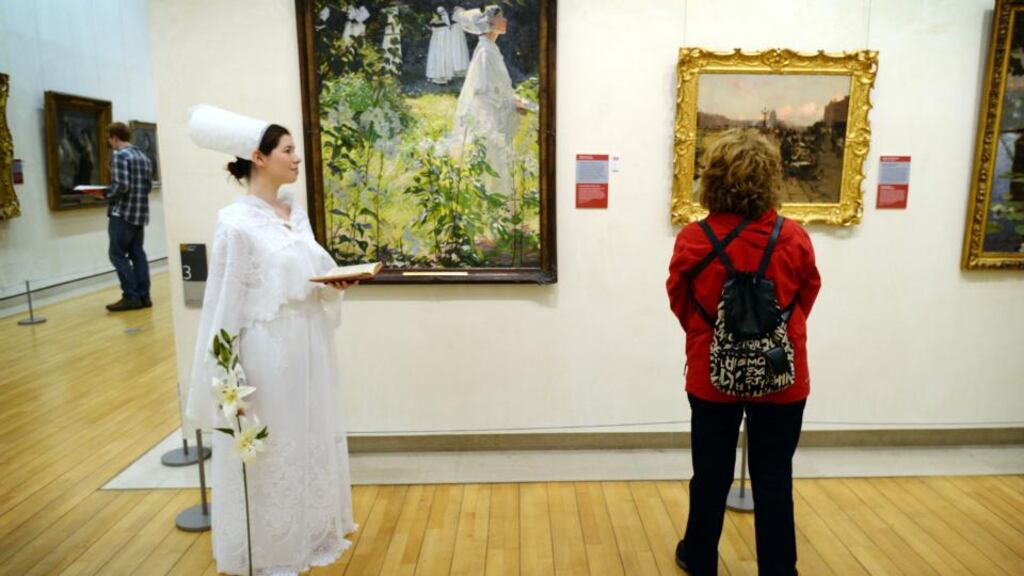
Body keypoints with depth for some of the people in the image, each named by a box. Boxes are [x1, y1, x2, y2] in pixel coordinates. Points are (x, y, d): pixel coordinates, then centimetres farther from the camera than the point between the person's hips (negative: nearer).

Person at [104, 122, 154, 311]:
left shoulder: (119, 155, -11)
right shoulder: (143, 157, 13)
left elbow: (122, 186, -20)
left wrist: (108, 195, -4)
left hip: (122, 213, -8)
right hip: (140, 213, 8)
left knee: (117, 254, -1)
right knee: (138, 254, 10)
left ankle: (131, 297, -3)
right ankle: (143, 296, 9)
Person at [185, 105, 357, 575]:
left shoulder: (295, 210, 6)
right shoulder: (236, 221, -16)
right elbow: (225, 303, -16)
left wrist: (334, 283, -5)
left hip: (309, 344, 8)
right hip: (267, 350, -7)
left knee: (311, 440, 19)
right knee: (269, 450, 8)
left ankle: (310, 532, 40)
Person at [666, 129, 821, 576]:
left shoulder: (692, 241, -15)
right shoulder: (794, 239, -14)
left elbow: (680, 305, 0)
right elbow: (806, 300, 3)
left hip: (712, 374, 0)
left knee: (711, 476, 17)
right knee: (774, 482, 14)